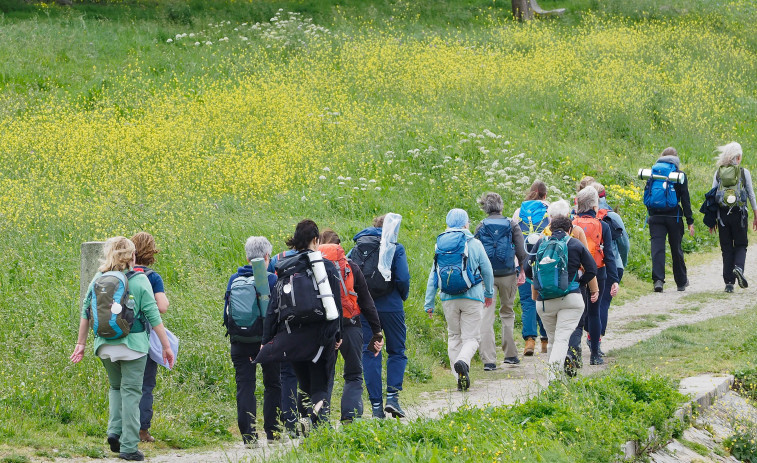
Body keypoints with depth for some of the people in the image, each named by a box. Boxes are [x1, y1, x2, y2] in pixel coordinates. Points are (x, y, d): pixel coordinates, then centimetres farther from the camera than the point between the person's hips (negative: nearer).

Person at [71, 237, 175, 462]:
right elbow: (153, 316, -8)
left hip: (105, 346, 4)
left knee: (116, 387, 23)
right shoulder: (139, 280, -7)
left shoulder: (98, 280, 4)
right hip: (132, 345, -4)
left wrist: (81, 343, 17)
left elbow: (86, 313, 8)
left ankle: (114, 430, 3)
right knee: (131, 392, 3)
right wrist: (166, 346, -2)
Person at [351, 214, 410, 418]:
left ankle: (376, 405, 3)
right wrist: (403, 296, 8)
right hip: (390, 307, -3)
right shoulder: (395, 248, -3)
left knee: (370, 354, 7)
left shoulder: (357, 248, 9)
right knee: (397, 352, 10)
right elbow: (402, 278, -11)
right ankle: (393, 395, -7)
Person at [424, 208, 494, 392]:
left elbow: (433, 276, 5)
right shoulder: (474, 244, -3)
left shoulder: (440, 245, 4)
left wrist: (429, 303, 10)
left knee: (454, 336, 15)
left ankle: (461, 379, 9)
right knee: (471, 337, 1)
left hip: (449, 299, 3)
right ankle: (463, 361, -31)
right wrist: (489, 294, 21)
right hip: (472, 297, -3)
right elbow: (487, 271, 5)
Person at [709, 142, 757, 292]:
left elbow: (713, 195, 4)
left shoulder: (718, 173, 5)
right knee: (741, 245, 11)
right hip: (739, 214, -2)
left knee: (726, 248, 7)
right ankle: (739, 267, -19)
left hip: (722, 214, 2)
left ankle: (729, 282, 2)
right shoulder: (744, 172, -1)